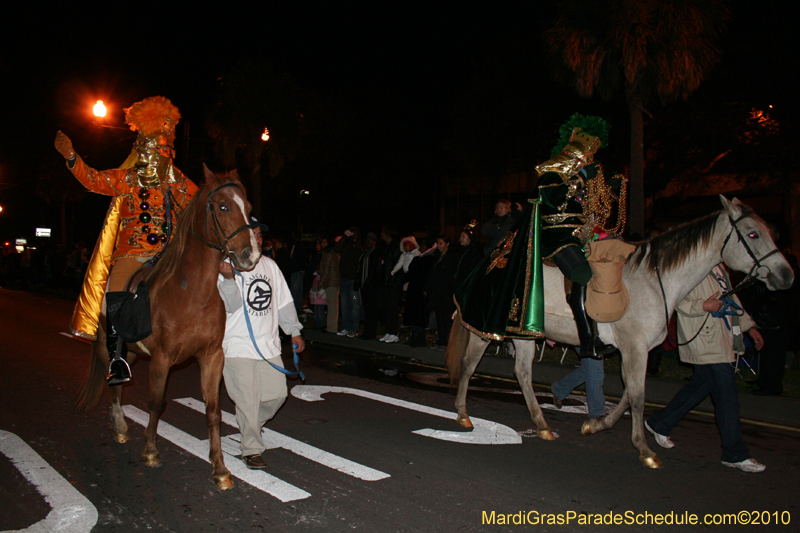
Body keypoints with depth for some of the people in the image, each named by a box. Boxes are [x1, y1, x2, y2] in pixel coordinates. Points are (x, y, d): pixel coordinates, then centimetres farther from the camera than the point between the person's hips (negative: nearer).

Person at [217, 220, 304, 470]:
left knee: (277, 394, 8)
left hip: (268, 343, 5)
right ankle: (251, 449, 13)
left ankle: (250, 426, 35)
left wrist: (294, 331, 14)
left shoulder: (269, 265, 9)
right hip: (238, 346, -5)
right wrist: (229, 279, -33)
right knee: (248, 399, -2)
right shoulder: (226, 267, -7)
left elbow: (284, 301, 15)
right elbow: (231, 306, -17)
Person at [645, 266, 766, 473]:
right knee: (726, 397, -4)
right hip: (706, 342, -10)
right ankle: (735, 454, 9)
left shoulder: (717, 267, 16)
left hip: (723, 341, 10)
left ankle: (660, 424, 30)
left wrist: (749, 326, 20)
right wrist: (704, 306, -31)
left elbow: (730, 297, 23)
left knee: (700, 385, 17)